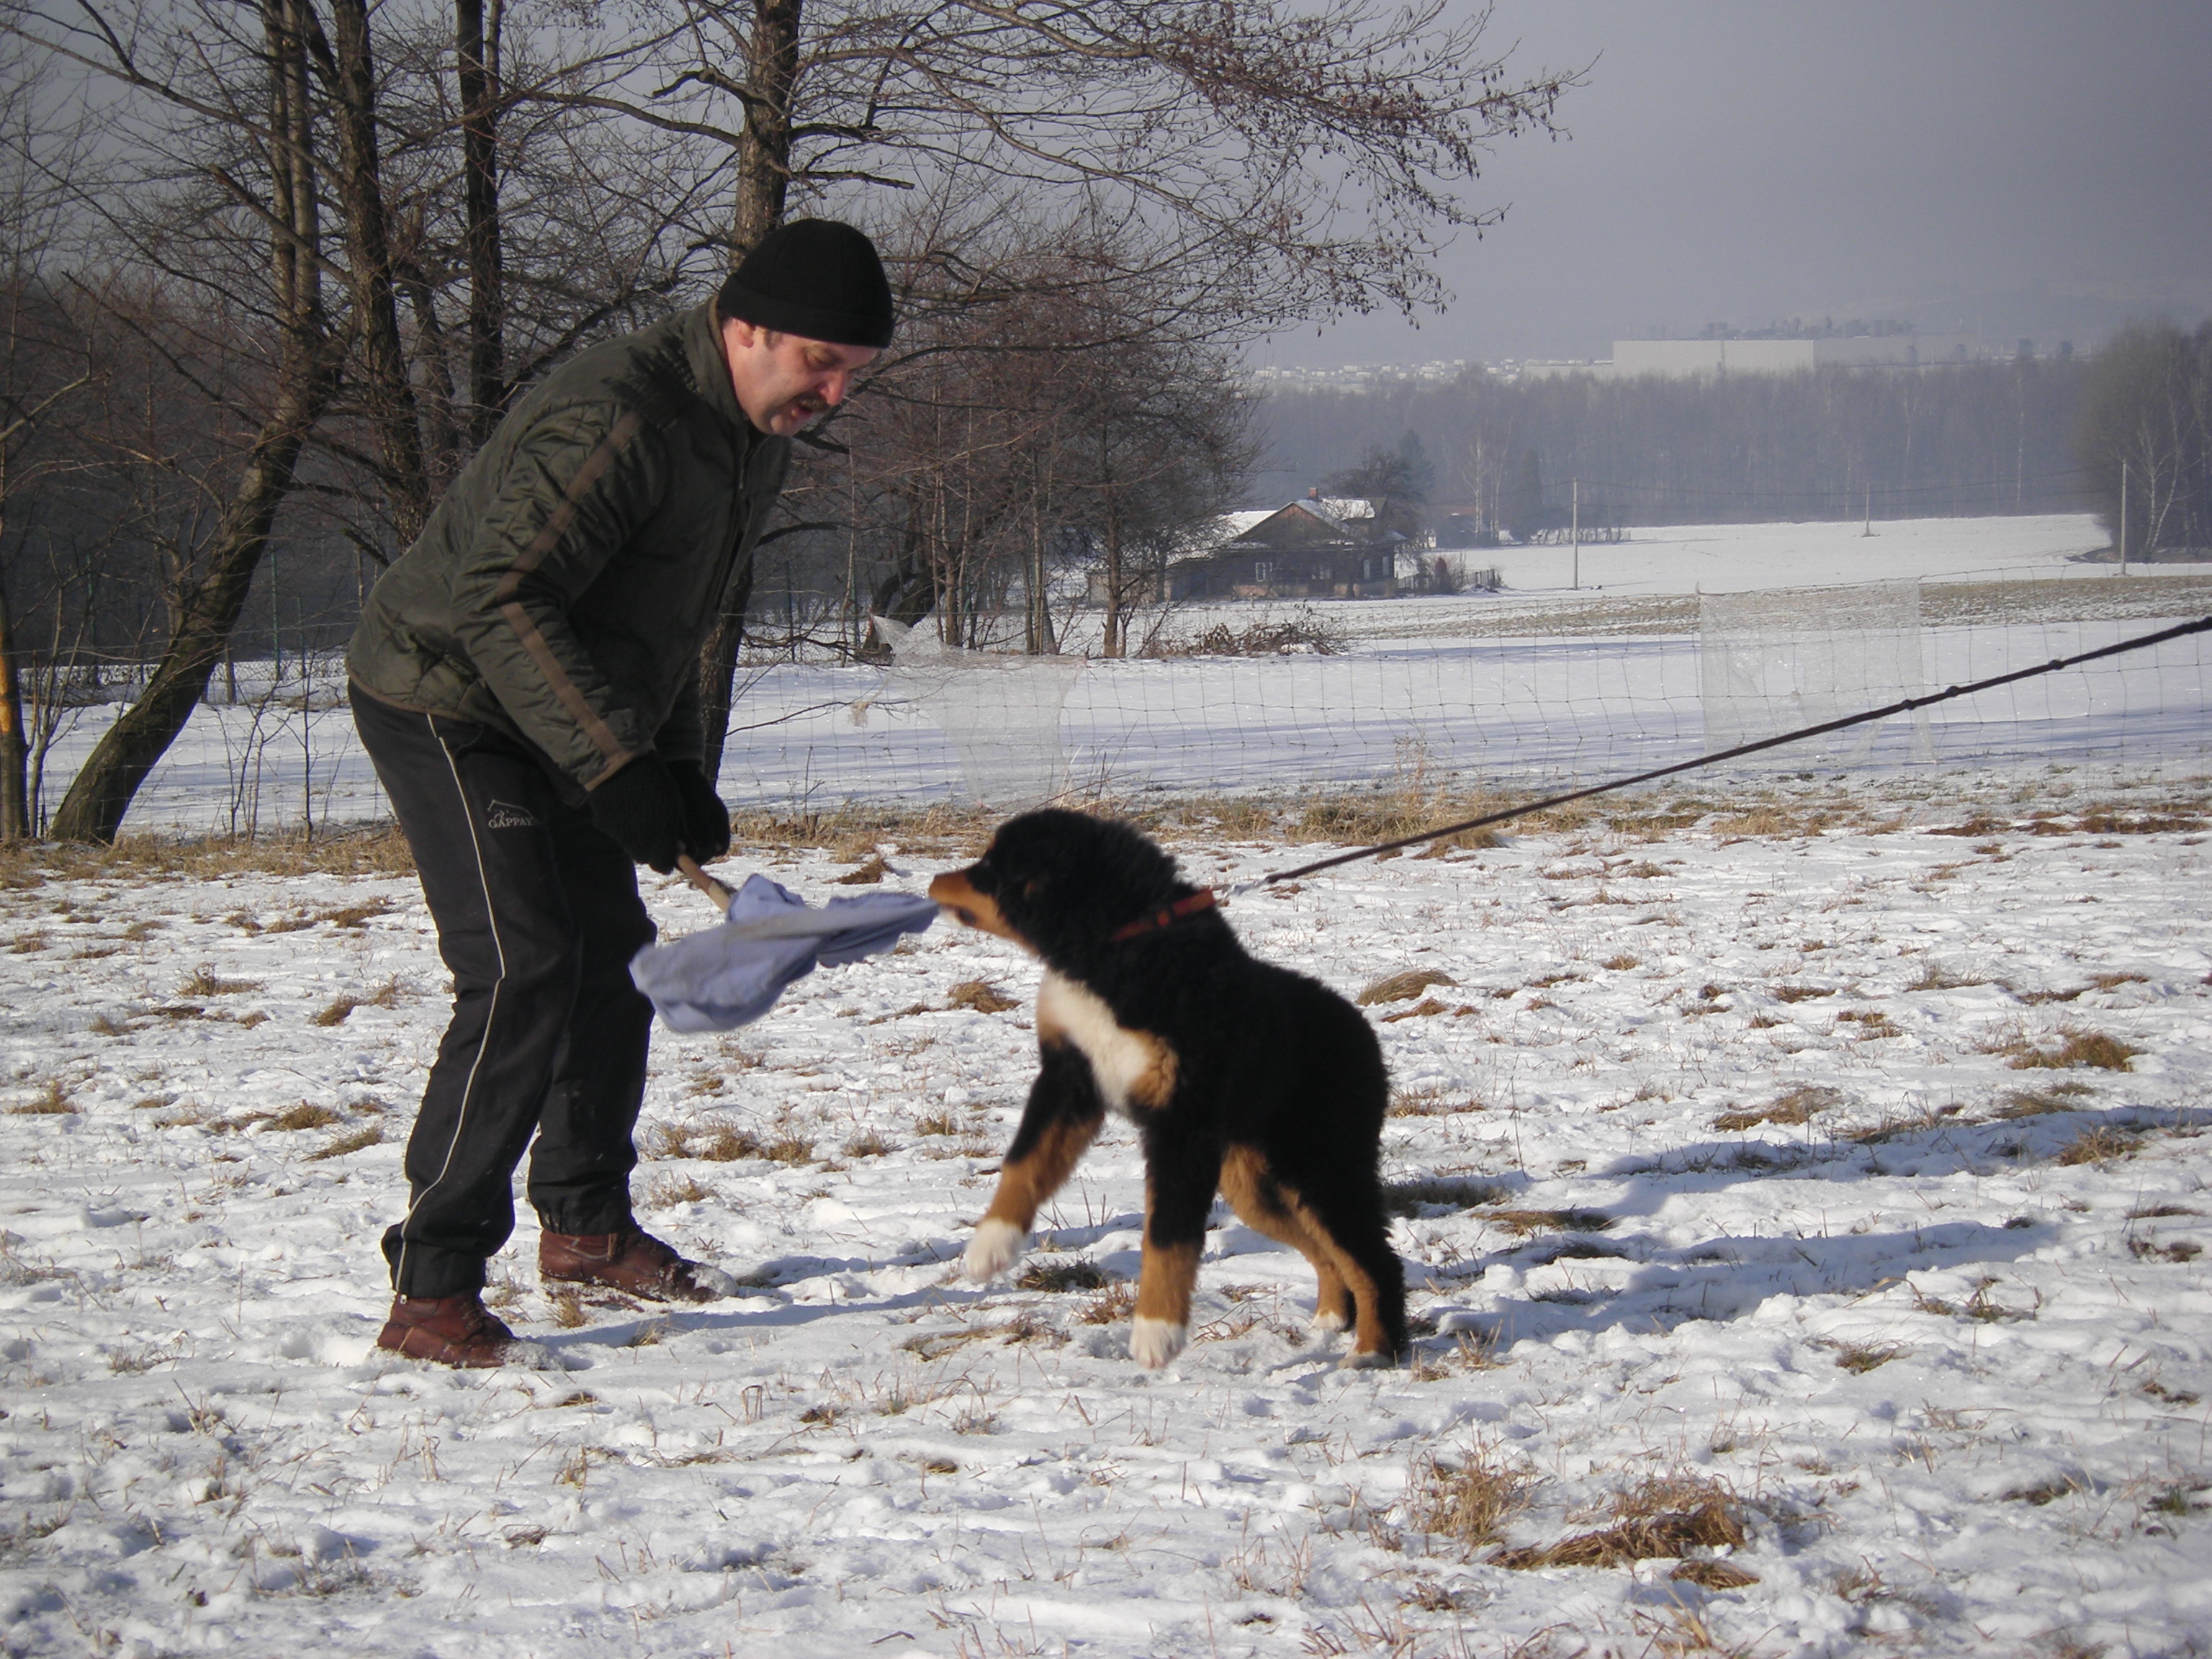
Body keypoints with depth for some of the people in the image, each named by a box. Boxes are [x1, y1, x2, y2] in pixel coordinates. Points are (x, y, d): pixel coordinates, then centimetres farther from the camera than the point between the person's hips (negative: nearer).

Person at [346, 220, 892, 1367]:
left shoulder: (753, 441, 5)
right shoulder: (616, 418, -28)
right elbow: (500, 599, -34)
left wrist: (680, 774, 9)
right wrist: (616, 765, -36)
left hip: (546, 721, 10)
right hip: (444, 701, -10)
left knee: (611, 958, 16)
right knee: (522, 975, -19)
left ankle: (586, 1227, 35)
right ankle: (431, 1295, -17)